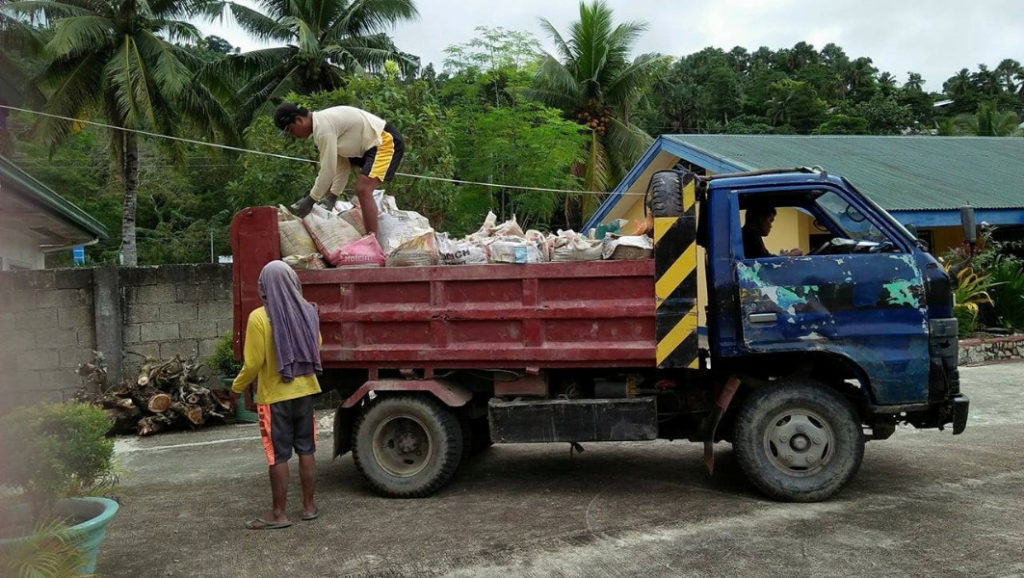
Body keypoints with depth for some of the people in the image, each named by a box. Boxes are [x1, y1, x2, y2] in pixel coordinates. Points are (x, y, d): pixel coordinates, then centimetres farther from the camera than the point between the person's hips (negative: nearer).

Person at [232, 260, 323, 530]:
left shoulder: (259, 317, -16)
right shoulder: (308, 312, -2)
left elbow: (253, 362, -15)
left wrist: (237, 387, 1)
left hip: (274, 396, -4)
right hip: (305, 391, 5)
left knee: (278, 456, 4)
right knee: (306, 450, 13)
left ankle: (279, 513, 12)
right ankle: (309, 506, 23)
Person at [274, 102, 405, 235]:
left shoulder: (323, 127, -23)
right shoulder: (321, 123, 7)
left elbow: (328, 169, -22)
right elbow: (342, 163, 8)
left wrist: (310, 200, -14)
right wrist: (333, 195, 4)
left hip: (386, 142, -11)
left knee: (363, 190, -24)